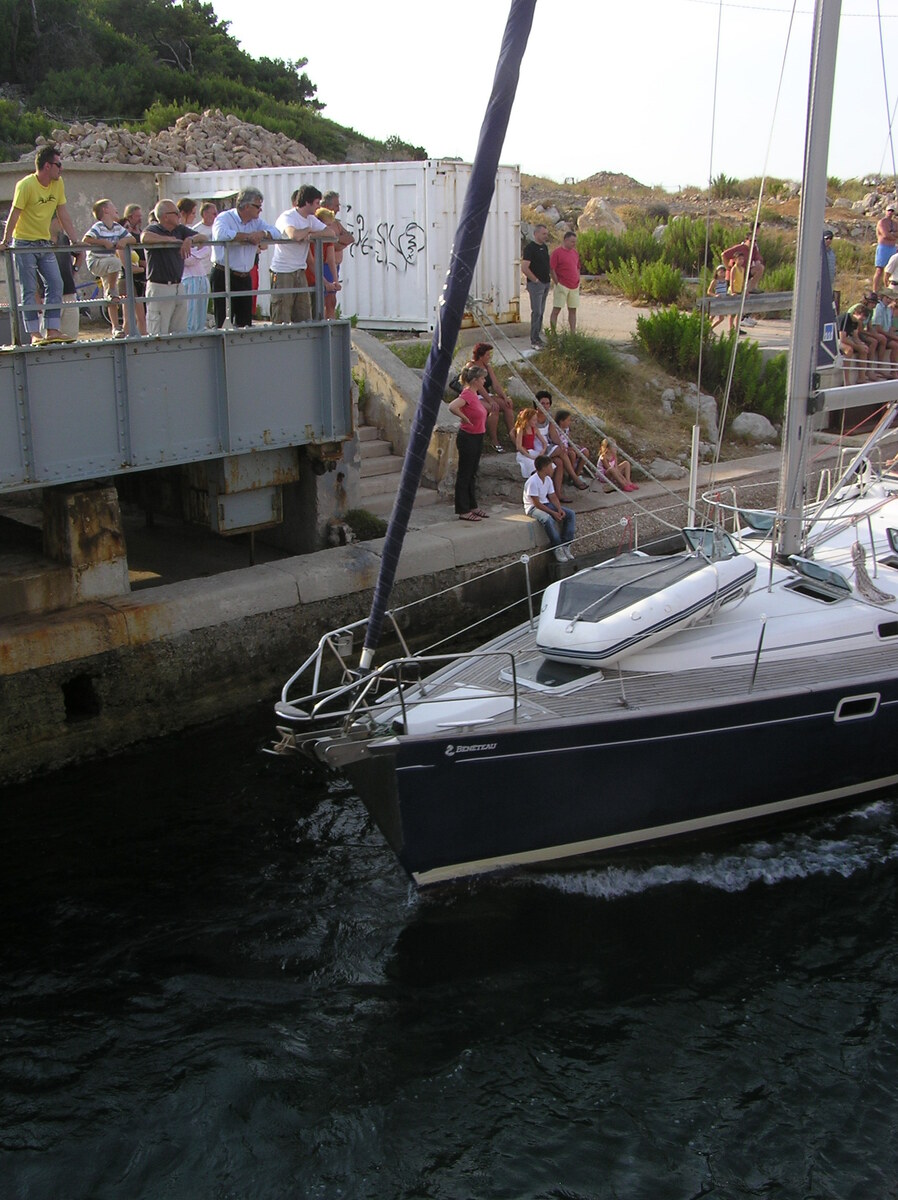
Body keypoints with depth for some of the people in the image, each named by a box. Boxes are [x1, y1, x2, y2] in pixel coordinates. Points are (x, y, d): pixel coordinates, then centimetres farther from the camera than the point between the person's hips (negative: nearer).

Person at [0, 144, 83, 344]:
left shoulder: (58, 184, 3)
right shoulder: (26, 185, -16)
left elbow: (64, 216, 8)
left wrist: (75, 242, 5)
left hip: (44, 244, 6)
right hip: (24, 244, -6)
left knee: (55, 285, -1)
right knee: (29, 290, -5)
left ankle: (52, 331, 2)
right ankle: (34, 334, -5)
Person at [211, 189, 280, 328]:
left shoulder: (256, 221, 12)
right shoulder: (224, 218, -8)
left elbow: (276, 234, 6)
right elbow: (221, 234, -30)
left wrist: (263, 233, -16)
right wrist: (248, 237, -19)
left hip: (245, 277, 7)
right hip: (224, 276, -7)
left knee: (245, 322, 8)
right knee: (224, 323, -5)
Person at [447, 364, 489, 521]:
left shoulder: (473, 394, 8)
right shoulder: (467, 394, -20)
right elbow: (452, 407, -36)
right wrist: (464, 418, -24)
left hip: (477, 438, 10)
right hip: (467, 437, -10)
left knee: (472, 474, 17)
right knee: (464, 474, -2)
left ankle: (472, 506, 27)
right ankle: (463, 511, 4)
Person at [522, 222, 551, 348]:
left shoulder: (544, 247, 14)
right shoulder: (530, 247, -13)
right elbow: (524, 267, -20)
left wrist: (548, 277, 13)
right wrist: (535, 280, -16)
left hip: (545, 284, 9)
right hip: (536, 285, -9)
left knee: (541, 312, 12)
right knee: (536, 312, -10)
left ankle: (538, 338, 19)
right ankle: (534, 341, -8)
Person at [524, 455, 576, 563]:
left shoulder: (548, 479, 3)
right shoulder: (533, 482, -23)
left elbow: (553, 497, 8)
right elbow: (536, 503, -24)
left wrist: (560, 509, -12)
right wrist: (553, 513, -26)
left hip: (546, 504, 9)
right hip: (533, 508, -9)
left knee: (570, 514, -6)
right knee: (547, 519, -40)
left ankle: (566, 545, -11)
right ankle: (557, 548, -28)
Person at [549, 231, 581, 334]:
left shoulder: (575, 252, 13)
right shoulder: (557, 252, -8)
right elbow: (551, 269, -11)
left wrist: (578, 282, 12)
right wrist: (557, 284, -11)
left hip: (574, 287, 7)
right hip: (562, 286, -7)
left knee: (573, 310, 8)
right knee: (556, 310, -5)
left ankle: (573, 333, 13)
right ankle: (553, 334, -4)